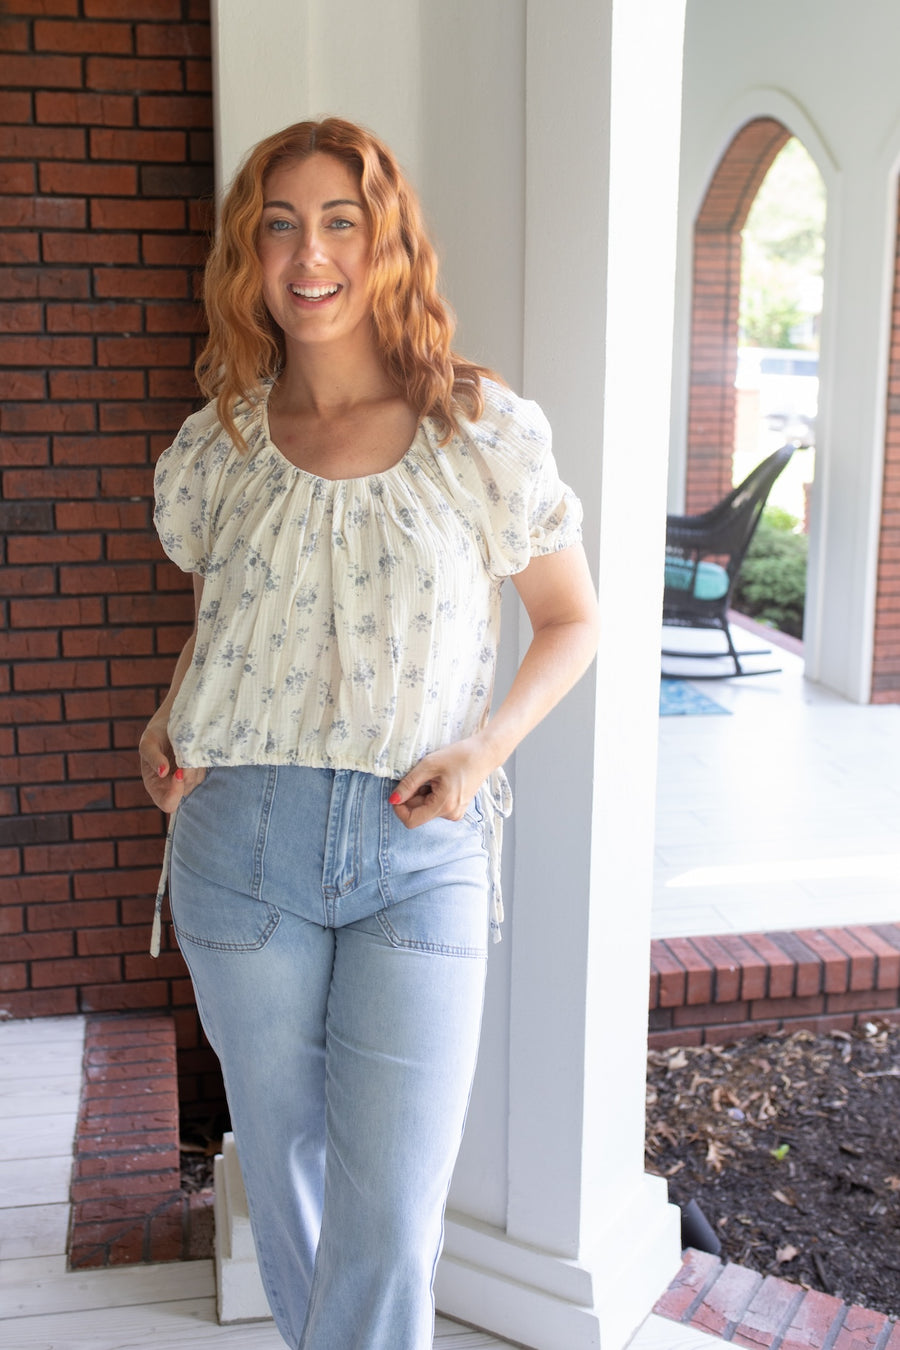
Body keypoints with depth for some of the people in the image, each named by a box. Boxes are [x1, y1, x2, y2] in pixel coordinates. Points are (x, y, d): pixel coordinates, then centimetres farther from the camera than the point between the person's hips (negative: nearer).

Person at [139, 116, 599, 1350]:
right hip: (241, 843, 3)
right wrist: (171, 719, 1)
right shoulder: (219, 444, 4)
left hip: (422, 852, -2)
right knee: (284, 1173, 17)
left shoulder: (483, 431, -4)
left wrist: (491, 743, -10)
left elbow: (573, 618, 6)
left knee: (391, 1225, -5)